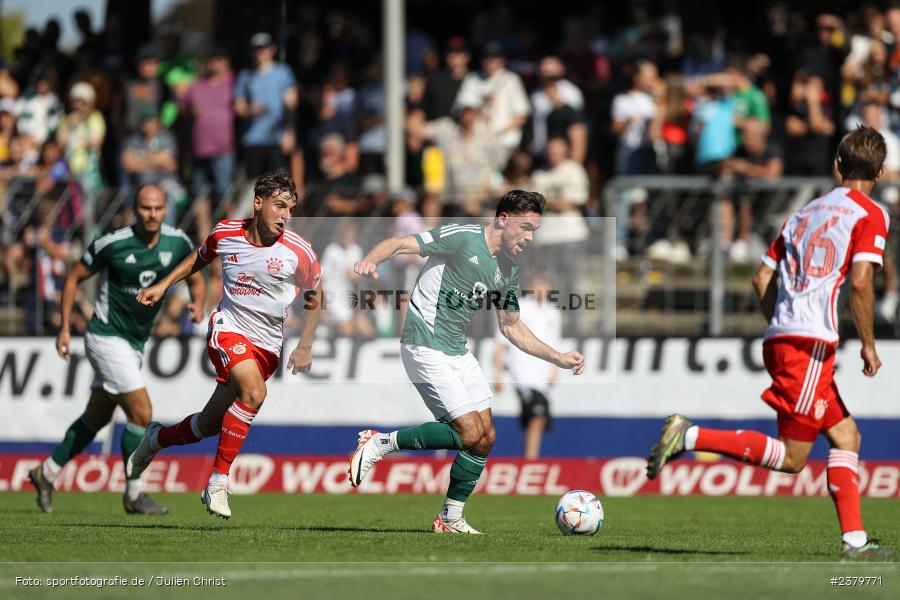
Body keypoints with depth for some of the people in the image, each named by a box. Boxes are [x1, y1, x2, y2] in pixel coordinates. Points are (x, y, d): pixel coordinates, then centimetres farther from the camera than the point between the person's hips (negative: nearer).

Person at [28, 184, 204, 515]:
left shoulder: (178, 242, -5)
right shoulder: (112, 244, -17)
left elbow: (195, 279, 11)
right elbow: (74, 278, -4)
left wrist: (198, 304, -12)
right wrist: (64, 327, -6)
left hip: (135, 342, 7)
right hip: (106, 336, -7)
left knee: (97, 418, 17)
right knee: (141, 412, -14)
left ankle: (47, 472, 34)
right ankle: (134, 494, -1)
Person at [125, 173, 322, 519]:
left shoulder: (299, 252, -9)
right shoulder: (225, 233, -6)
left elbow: (314, 295, 8)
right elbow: (201, 257, 18)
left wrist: (305, 346, 3)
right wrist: (163, 286, 14)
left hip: (267, 345, 2)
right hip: (228, 329, -2)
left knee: (210, 425, 6)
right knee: (254, 392, -31)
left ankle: (157, 438, 39)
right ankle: (218, 482, -20)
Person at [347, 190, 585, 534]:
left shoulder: (508, 272, 10)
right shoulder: (462, 238, -13)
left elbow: (512, 327, 21)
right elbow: (400, 244, -18)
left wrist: (558, 358, 14)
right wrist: (370, 260, -39)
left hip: (458, 351, 9)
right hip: (425, 347, -9)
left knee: (485, 437, 3)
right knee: (470, 434, -15)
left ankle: (451, 519, 15)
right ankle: (380, 444, -2)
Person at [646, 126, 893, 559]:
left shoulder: (807, 212, 21)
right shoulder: (870, 214, -1)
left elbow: (762, 276, 18)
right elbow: (860, 281, -13)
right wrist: (868, 344, -5)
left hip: (781, 339, 8)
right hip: (812, 343, -8)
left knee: (847, 436, 13)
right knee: (791, 457, -7)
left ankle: (854, 540, 5)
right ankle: (690, 437, -15)